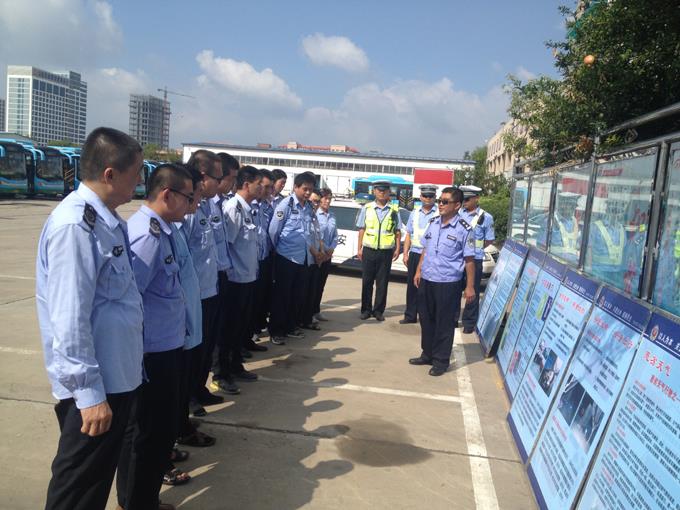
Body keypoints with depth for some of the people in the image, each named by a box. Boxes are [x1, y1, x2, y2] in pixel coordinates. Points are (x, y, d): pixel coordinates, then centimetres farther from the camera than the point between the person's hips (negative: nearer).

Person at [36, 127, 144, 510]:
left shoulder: (107, 219, 5)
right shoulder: (75, 225, -23)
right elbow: (70, 318, -25)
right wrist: (89, 392, -21)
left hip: (118, 373, 9)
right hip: (94, 383, -9)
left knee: (100, 474, 24)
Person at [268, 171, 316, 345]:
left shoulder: (309, 207, 8)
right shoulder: (286, 204, -11)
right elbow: (273, 231, -9)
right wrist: (278, 250, 2)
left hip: (302, 258, 6)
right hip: (286, 257, -6)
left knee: (299, 294, 13)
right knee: (281, 294, 2)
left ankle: (290, 326, 27)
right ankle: (275, 330, 13)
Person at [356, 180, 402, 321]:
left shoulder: (394, 210, 2)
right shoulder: (367, 208, 3)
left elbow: (397, 231, 6)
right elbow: (361, 230, 5)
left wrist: (397, 249, 2)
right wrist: (360, 248, 2)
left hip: (386, 251, 0)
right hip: (369, 250, 0)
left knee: (382, 282, 5)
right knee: (367, 281, 7)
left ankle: (378, 310, 15)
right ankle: (366, 309, 18)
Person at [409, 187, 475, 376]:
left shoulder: (463, 229, -11)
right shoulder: (433, 223, 7)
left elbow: (469, 260, -9)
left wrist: (470, 287, -9)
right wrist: (418, 271, 13)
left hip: (448, 283, -6)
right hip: (426, 280, 6)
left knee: (444, 323, 5)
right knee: (426, 318, 16)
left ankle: (441, 360, 19)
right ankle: (427, 354, 33)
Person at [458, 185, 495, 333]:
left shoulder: (485, 217, -4)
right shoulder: (458, 213, 4)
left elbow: (489, 240, 1)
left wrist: (475, 248, -3)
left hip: (474, 259, -3)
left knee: (472, 291, 5)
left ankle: (469, 322, 18)